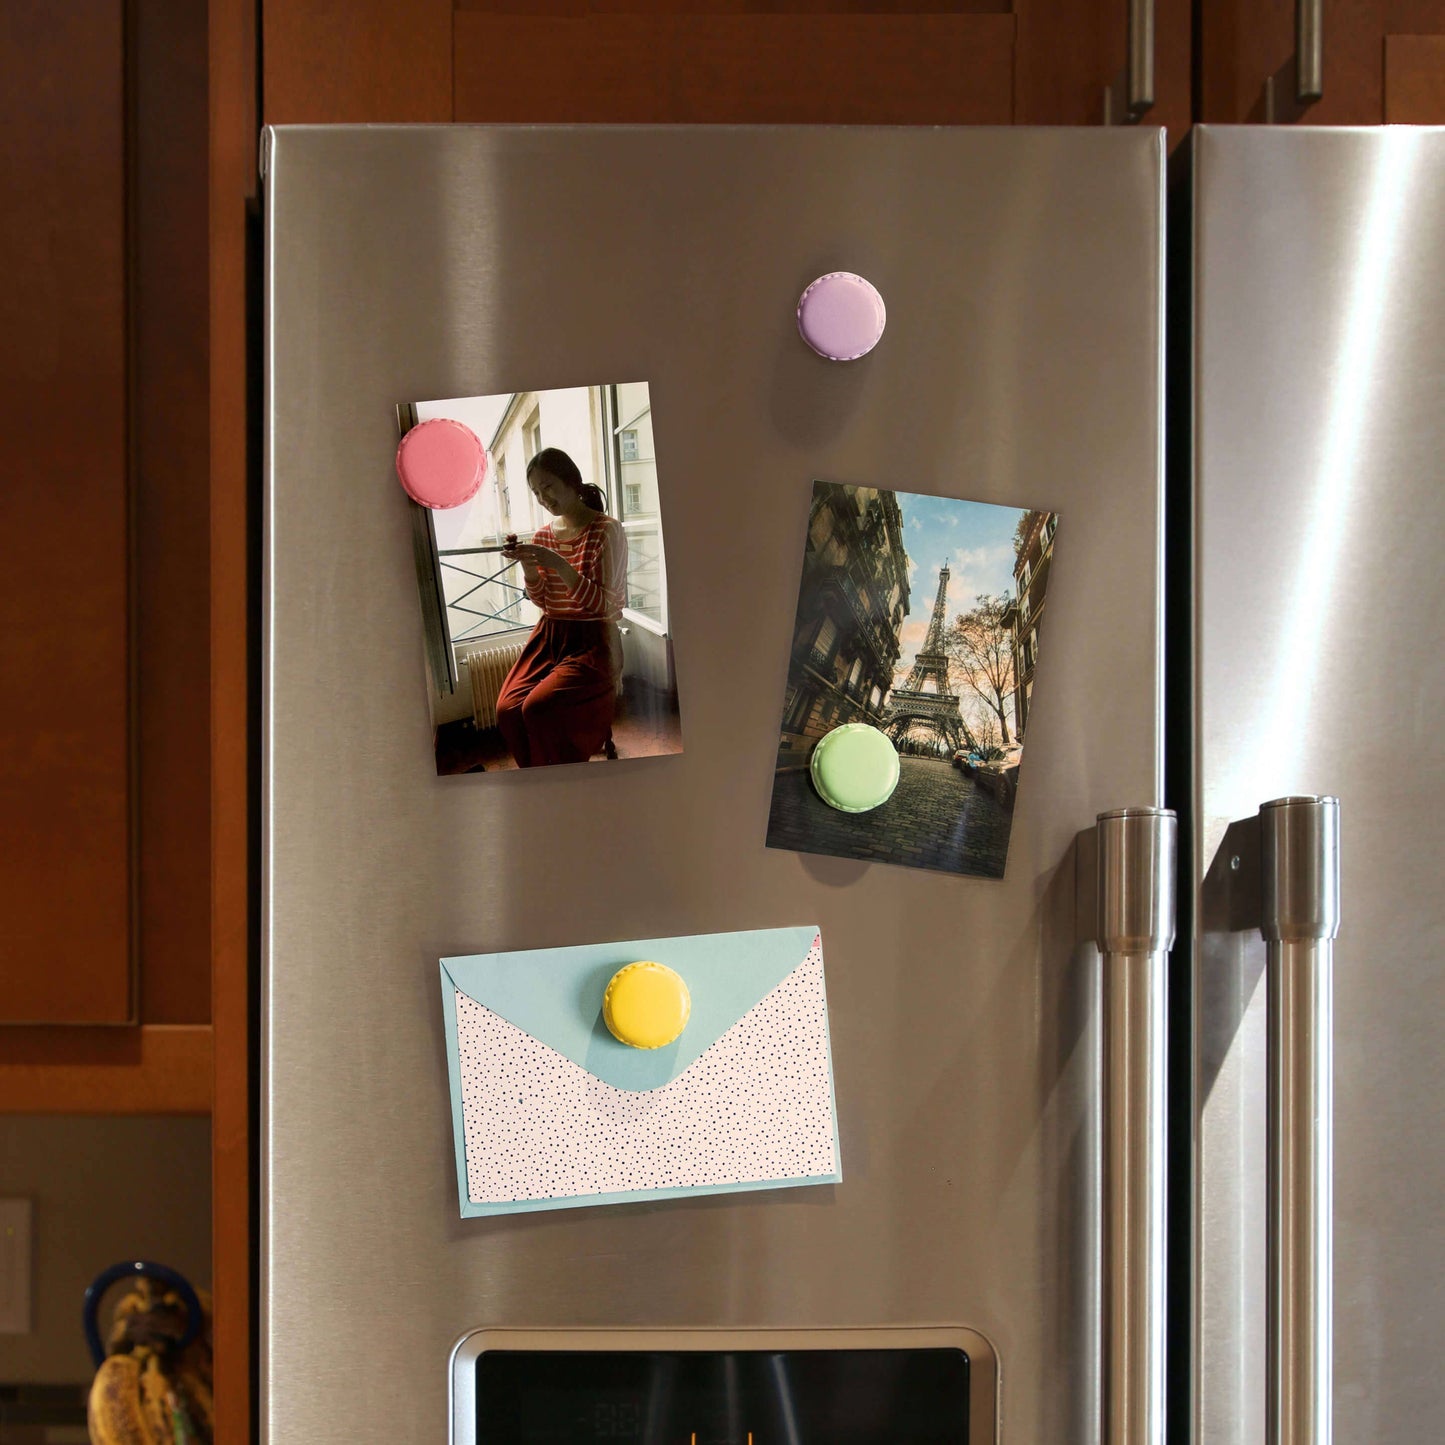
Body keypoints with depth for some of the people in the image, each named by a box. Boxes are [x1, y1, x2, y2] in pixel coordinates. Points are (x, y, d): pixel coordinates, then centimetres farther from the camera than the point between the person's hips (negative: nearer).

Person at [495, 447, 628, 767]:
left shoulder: (606, 530, -9)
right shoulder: (544, 535, 10)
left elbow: (603, 602, -14)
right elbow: (542, 599, 10)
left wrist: (559, 564, -26)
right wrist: (527, 564, -9)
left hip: (593, 641, -6)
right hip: (549, 637, 6)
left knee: (538, 709, -28)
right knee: (508, 710, -19)